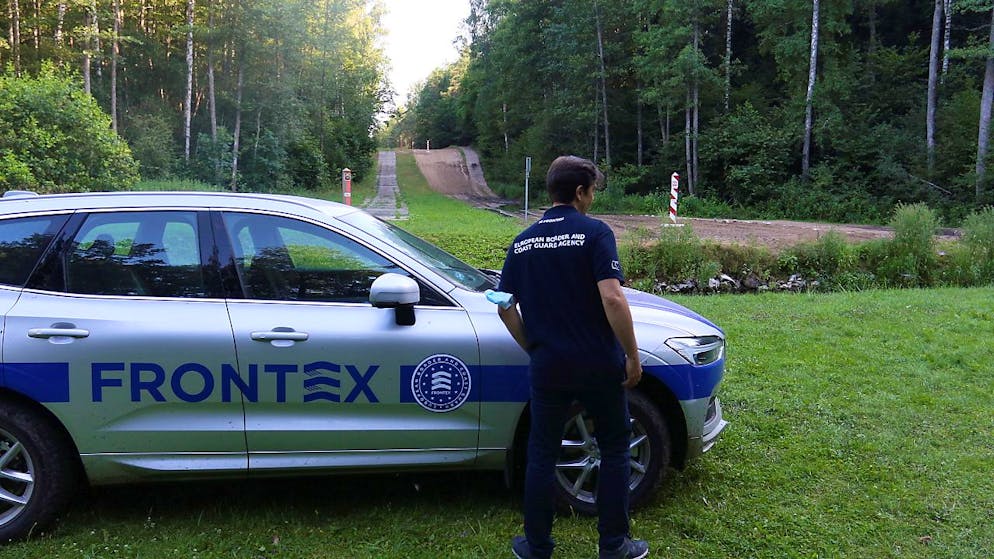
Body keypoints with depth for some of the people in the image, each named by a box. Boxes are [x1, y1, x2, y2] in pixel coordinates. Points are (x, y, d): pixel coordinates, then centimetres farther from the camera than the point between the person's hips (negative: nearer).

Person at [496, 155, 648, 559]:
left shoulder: (523, 242, 6)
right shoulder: (594, 232, -10)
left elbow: (506, 309, 7)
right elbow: (612, 299, -20)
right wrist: (632, 356, -11)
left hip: (547, 367, 4)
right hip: (599, 364, -3)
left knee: (542, 455, 14)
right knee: (614, 451, 15)